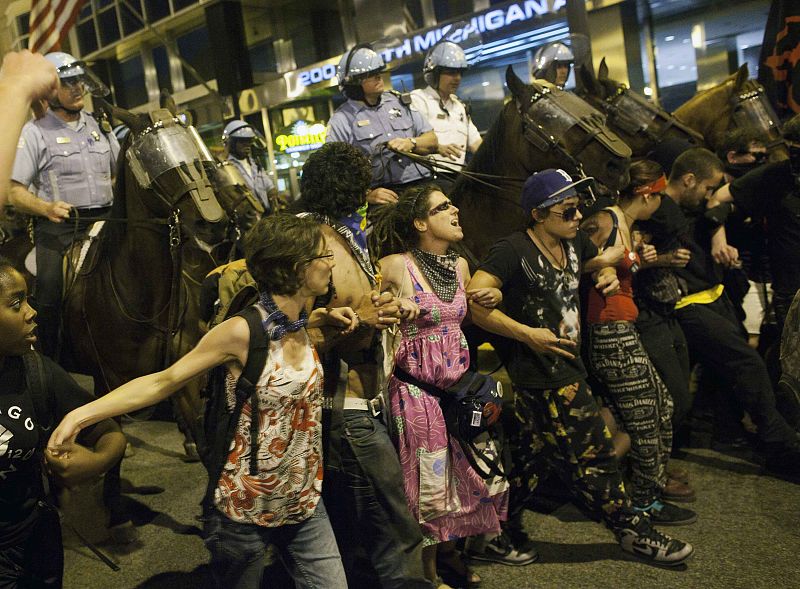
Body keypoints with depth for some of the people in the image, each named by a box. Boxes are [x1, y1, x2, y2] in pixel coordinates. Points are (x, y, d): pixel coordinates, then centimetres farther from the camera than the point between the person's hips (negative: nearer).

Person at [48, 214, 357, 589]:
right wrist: (82, 413, -28)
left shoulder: (299, 325, 0)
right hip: (246, 508, -6)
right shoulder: (242, 332, -20)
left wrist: (321, 318, 8)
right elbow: (163, 382, -17)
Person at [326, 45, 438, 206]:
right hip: (386, 194, -5)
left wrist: (411, 143, -2)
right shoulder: (342, 120, 4)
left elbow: (432, 140, 20)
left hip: (422, 184, 5)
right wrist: (367, 195, -18)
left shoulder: (398, 101, 19)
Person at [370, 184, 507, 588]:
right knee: (430, 480, 3)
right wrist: (393, 304, -25)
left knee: (479, 471, 11)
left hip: (460, 382, 7)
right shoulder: (394, 266, -13)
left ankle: (449, 551, 35)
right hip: (417, 386, -6)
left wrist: (491, 298, 4)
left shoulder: (460, 265, 8)